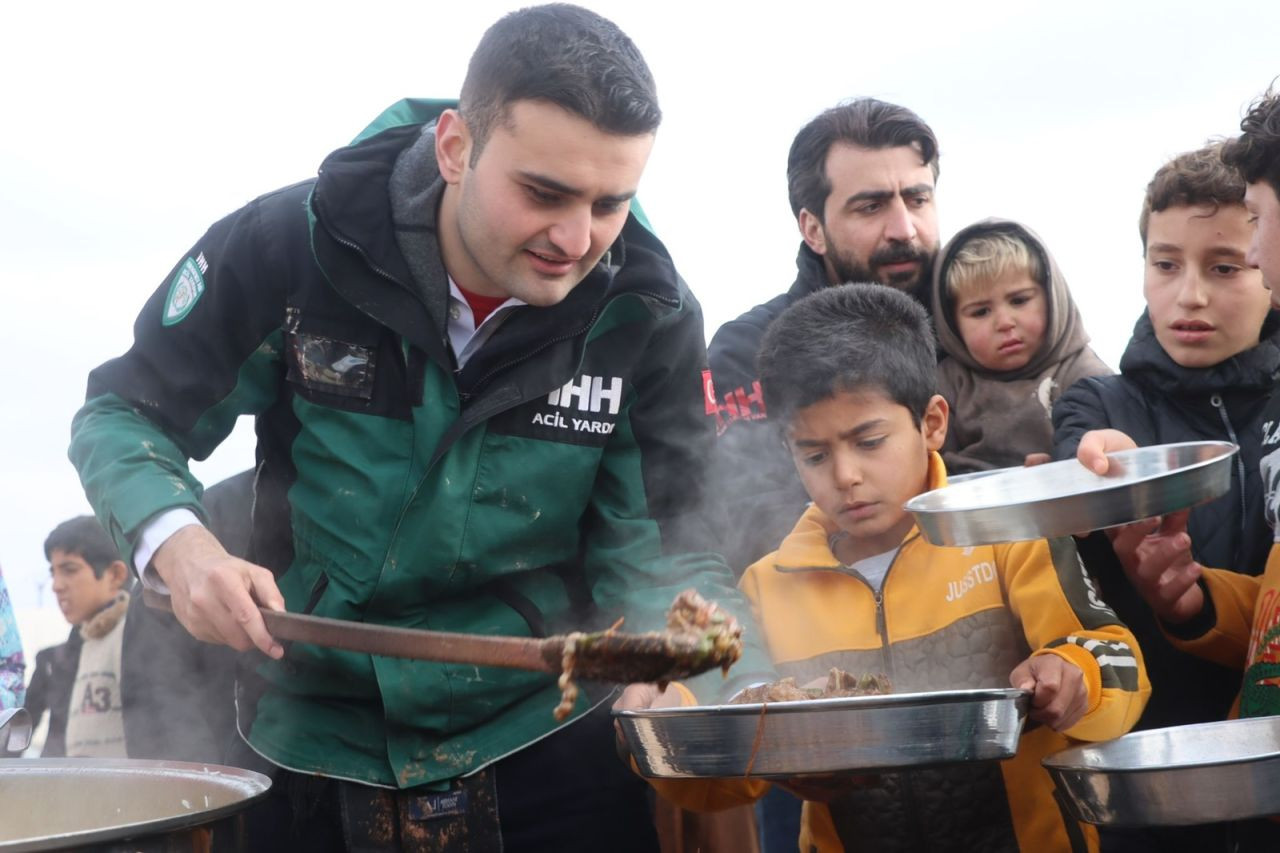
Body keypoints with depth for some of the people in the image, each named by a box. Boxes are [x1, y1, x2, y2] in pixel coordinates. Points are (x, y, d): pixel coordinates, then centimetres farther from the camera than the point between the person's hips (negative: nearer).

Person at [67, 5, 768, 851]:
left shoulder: (648, 316, -12)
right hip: (312, 745, 0)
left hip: (544, 741, 0)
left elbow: (661, 556, -8)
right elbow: (126, 415, -4)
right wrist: (177, 544, -24)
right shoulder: (290, 244, -16)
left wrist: (740, 679, -29)